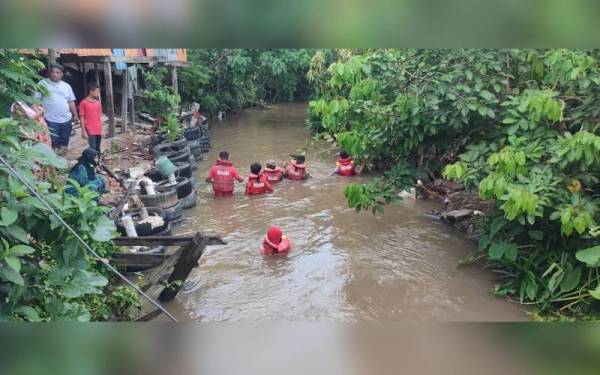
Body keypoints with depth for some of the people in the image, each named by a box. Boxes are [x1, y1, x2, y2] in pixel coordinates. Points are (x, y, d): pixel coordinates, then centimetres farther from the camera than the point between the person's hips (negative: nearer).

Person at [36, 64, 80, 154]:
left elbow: (71, 102, 19)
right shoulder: (43, 83, 0)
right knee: (51, 144, -6)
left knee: (64, 144, 12)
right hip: (50, 120, -5)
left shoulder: (66, 86, 13)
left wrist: (75, 115, 15)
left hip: (66, 120, 5)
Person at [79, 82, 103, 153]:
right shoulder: (83, 103, -8)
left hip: (98, 130, 6)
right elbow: (82, 118, -7)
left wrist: (101, 130, 12)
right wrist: (83, 131, -10)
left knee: (98, 149, 12)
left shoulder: (98, 102, 8)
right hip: (90, 131, -6)